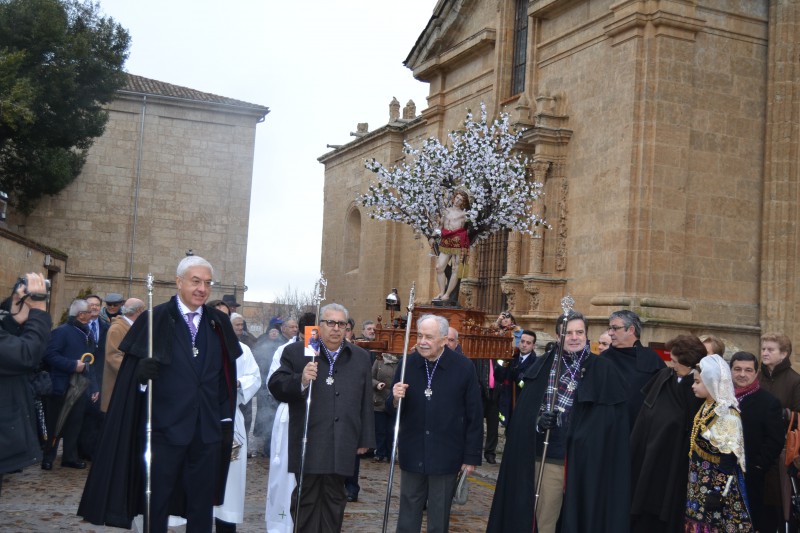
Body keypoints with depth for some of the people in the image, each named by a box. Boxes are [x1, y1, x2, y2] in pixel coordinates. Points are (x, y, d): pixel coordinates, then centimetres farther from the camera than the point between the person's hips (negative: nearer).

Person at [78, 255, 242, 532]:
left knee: (202, 506, 11)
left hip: (208, 430, 3)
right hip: (165, 427, -3)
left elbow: (226, 377, 8)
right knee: (156, 503, 6)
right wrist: (141, 371, -27)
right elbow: (130, 372, -6)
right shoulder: (155, 319, -3)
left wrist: (226, 420, 5)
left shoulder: (220, 324, 7)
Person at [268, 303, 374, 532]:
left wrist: (365, 438, 9)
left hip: (341, 445, 2)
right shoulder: (295, 352, 2)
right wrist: (300, 381, -22)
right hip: (308, 443, -2)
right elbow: (275, 387, -4)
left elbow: (366, 402, 10)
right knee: (306, 498, 4)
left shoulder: (360, 357, 10)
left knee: (334, 499, 10)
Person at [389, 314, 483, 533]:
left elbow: (474, 416, -5)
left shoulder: (464, 367, -9)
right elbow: (392, 410, 5)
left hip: (446, 457, -2)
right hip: (412, 455, 2)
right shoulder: (408, 364, -2)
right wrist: (396, 399, -18)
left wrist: (472, 456, -4)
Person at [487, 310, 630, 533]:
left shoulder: (603, 370, -1)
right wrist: (538, 421, -15)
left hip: (586, 460, -1)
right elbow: (524, 412, 4)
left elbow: (611, 419, -2)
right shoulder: (543, 366, 5)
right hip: (549, 457, 1)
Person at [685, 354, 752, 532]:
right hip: (700, 481, 8)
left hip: (717, 482, -8)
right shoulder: (705, 407, 6)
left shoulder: (727, 413, -19)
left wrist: (718, 492, -20)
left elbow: (729, 458, -20)